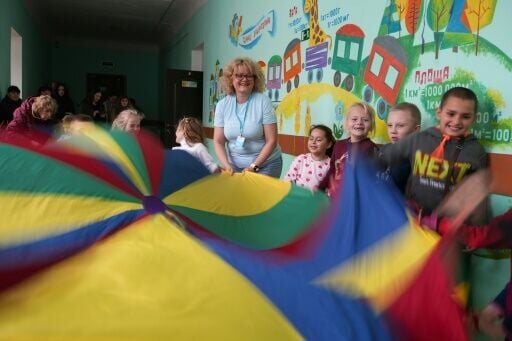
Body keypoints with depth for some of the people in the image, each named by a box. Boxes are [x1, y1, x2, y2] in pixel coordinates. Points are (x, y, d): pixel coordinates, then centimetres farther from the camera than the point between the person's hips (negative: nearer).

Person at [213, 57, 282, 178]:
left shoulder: (263, 101, -12)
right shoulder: (222, 105, -3)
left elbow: (271, 141, -13)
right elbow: (218, 141, 0)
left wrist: (254, 166, -18)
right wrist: (227, 165, -13)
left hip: (265, 165, -2)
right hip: (235, 165, 3)